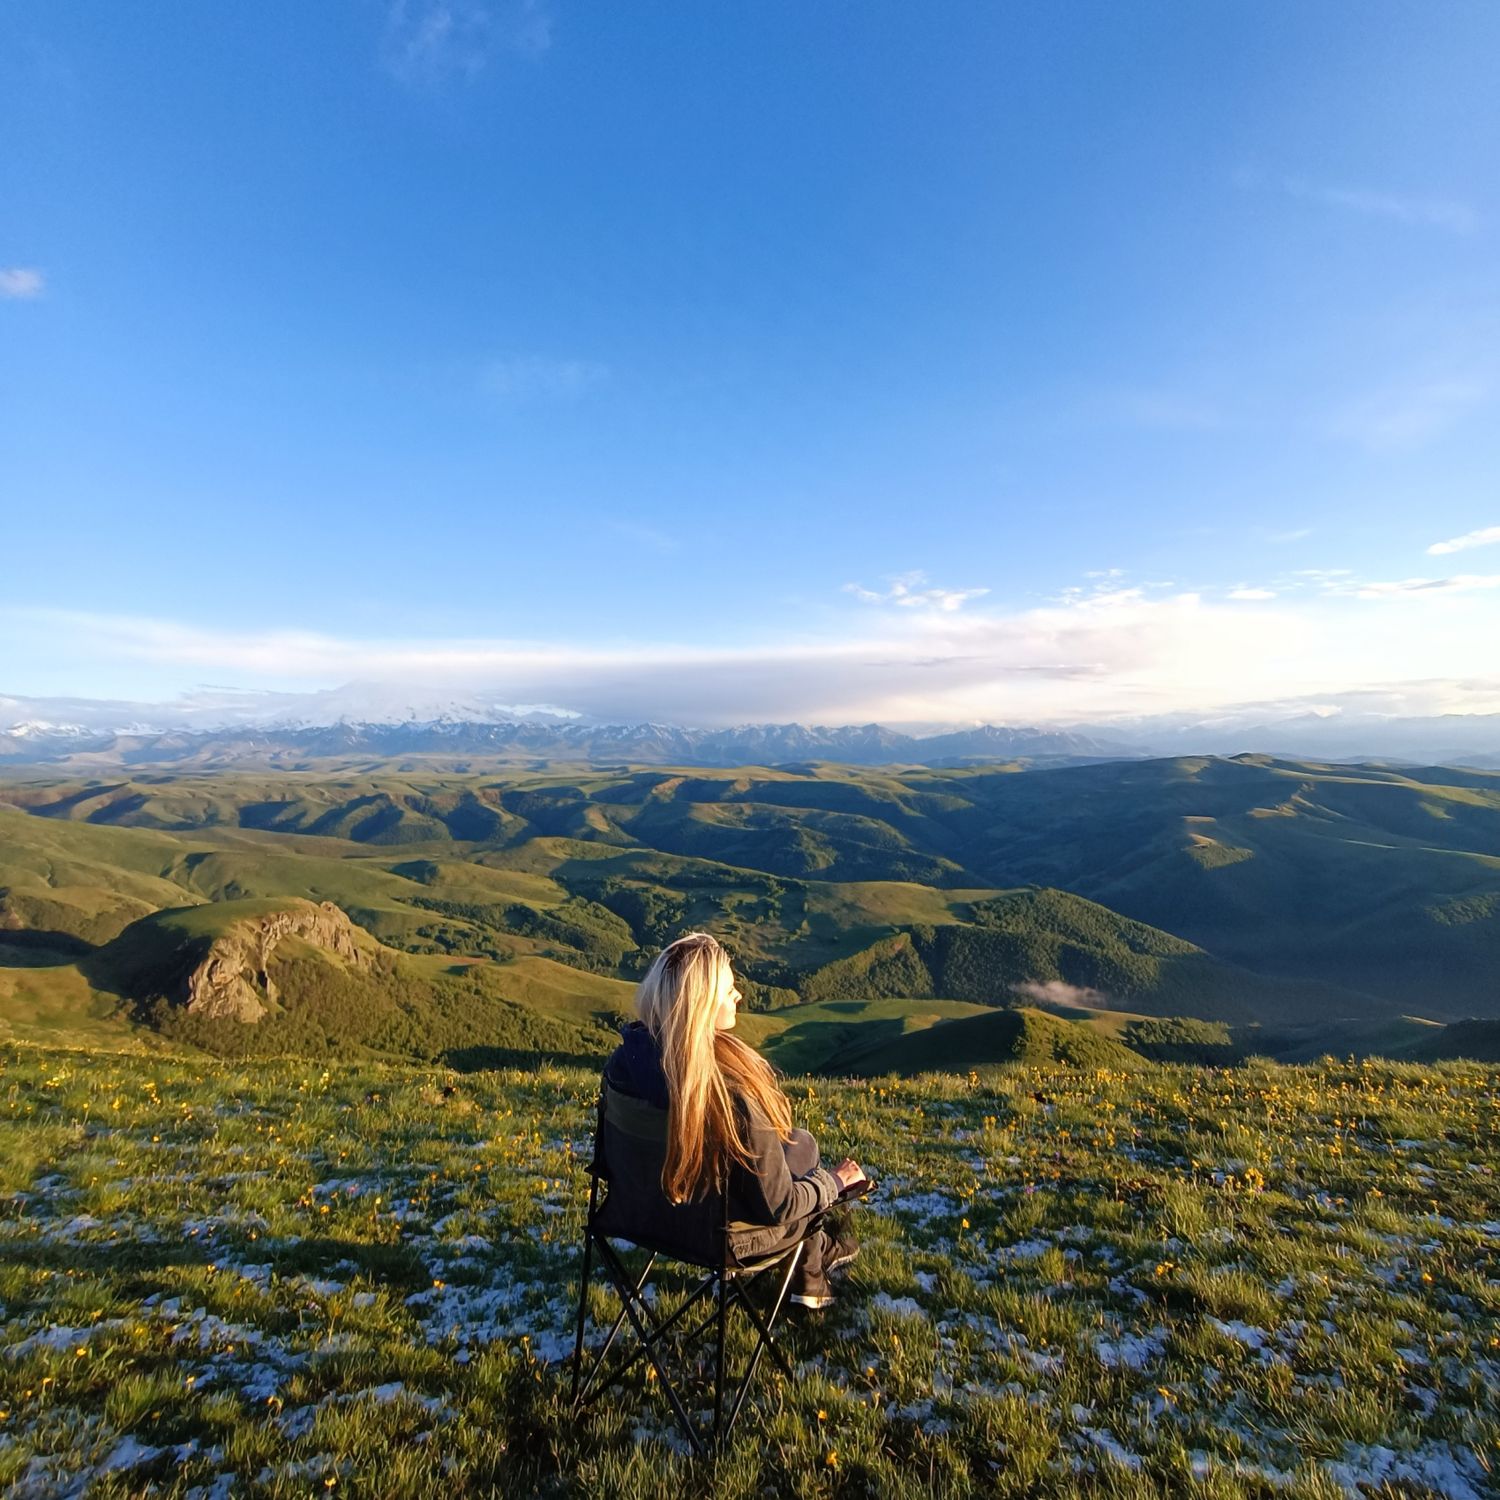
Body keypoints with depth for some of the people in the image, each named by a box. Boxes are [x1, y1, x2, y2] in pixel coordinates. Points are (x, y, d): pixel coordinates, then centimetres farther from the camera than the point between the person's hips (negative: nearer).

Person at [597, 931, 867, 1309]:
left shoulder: (621, 1062, -19)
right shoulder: (735, 1092, -36)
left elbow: (614, 1151, 1)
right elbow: (777, 1208, -23)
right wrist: (833, 1182, -3)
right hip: (719, 1235, -5)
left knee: (787, 1143, 22)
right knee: (802, 1144, 19)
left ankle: (812, 1259, 41)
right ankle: (809, 1275, 43)